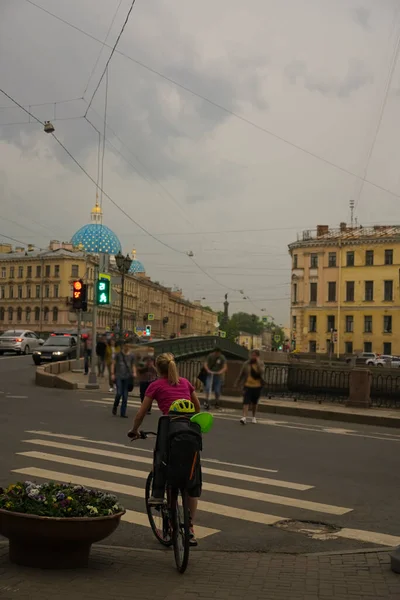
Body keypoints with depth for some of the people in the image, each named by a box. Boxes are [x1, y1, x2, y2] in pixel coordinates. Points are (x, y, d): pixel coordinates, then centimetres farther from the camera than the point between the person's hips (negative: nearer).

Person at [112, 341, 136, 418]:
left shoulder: (131, 355, 7)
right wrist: (113, 374, -5)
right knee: (119, 393, -12)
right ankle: (115, 406, 18)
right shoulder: (118, 354, 2)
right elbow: (113, 364, 4)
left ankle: (123, 413, 11)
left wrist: (134, 372, -5)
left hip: (127, 377, 2)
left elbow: (133, 365, 13)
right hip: (119, 376, -2)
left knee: (125, 396, 3)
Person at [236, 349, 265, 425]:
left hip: (257, 386, 0)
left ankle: (254, 417, 30)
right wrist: (238, 382, 12)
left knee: (254, 403, 14)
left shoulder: (260, 364, -1)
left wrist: (258, 363, -21)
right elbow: (241, 374, 9)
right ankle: (244, 417, -19)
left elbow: (261, 372, -21)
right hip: (248, 385, 0)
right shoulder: (246, 364, 1)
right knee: (246, 402, -13)